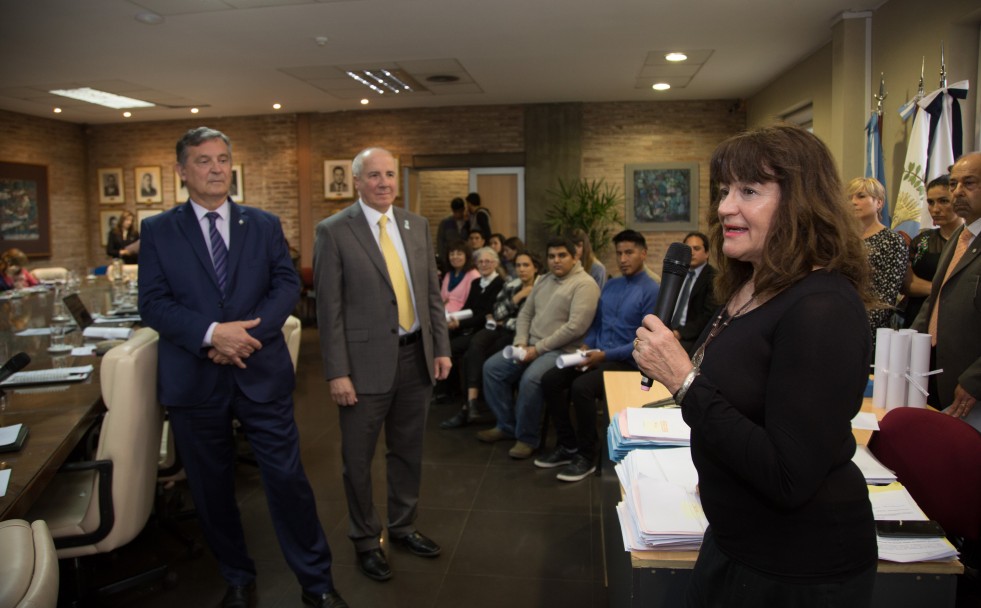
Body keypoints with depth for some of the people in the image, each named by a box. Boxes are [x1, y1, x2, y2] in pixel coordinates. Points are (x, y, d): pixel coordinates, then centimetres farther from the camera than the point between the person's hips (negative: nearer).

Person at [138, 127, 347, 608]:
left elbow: (287, 285, -1)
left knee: (288, 479, 2)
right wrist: (212, 332, -20)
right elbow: (152, 303, -4)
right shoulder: (158, 231, 4)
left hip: (261, 372, 0)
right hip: (194, 379, 1)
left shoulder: (264, 225, 7)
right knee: (211, 488, 13)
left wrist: (248, 332, -17)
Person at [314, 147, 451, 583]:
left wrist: (441, 348, 6)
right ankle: (365, 540, 30)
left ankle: (403, 527, 38)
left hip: (415, 356, 5)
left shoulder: (417, 225, 7)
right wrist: (337, 372, -13)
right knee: (359, 458, 10)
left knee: (408, 450, 18)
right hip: (367, 360, -5)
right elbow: (329, 308, -10)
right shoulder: (334, 231, -8)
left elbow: (432, 293, 10)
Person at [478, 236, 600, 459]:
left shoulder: (584, 284, -10)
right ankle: (507, 425, 10)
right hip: (532, 346, 8)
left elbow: (576, 327, -20)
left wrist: (538, 349, -19)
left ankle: (527, 438, -10)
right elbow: (525, 313, 17)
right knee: (492, 367, -3)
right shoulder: (543, 281, 16)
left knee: (530, 379, -32)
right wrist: (521, 343, -3)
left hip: (561, 350, -8)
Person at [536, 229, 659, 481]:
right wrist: (586, 347, -2)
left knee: (581, 387, -31)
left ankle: (586, 455, -11)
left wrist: (605, 355, -18)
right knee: (550, 380, -12)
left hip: (627, 361, -7)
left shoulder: (651, 291, -9)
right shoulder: (610, 285, 14)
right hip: (597, 354, 7)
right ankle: (567, 445, 2)